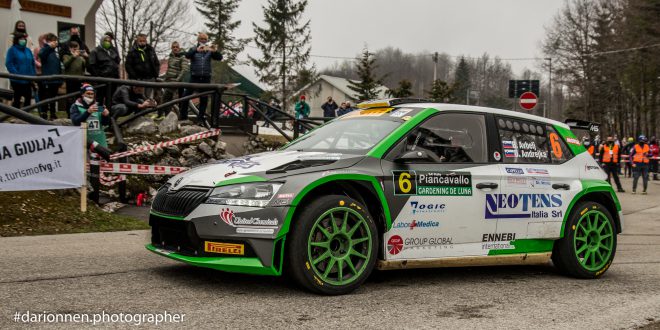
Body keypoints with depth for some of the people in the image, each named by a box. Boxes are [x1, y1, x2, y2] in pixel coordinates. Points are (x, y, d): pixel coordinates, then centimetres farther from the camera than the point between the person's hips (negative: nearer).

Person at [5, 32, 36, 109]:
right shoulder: (12, 50, -6)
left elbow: (32, 63, 14)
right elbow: (9, 64, -13)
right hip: (17, 80, -5)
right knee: (17, 98, 3)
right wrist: (16, 74, -23)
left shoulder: (28, 50, 12)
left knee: (28, 97, 7)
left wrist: (33, 75, 4)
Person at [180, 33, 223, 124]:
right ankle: (183, 116, 7)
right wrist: (197, 50, -37)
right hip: (195, 77, -1)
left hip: (206, 78, 2)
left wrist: (215, 51, -28)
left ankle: (201, 117, 12)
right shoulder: (193, 49, 3)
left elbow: (219, 58, -5)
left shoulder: (209, 50, 7)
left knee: (204, 98, 4)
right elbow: (187, 55, -18)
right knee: (187, 95, -3)